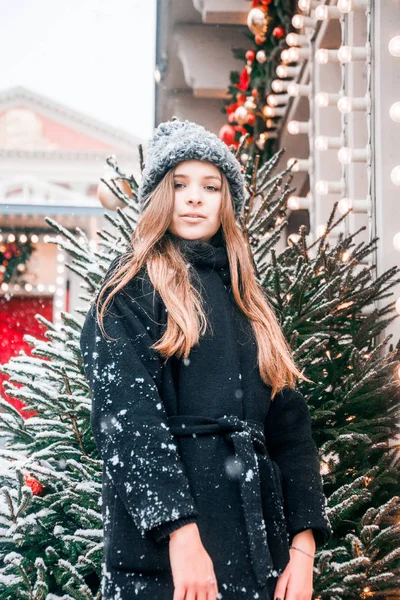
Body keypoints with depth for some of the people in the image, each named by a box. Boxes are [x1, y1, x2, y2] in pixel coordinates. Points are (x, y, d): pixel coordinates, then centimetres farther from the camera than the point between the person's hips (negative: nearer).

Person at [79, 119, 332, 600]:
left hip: (259, 533, 5)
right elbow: (125, 413, -11)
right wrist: (181, 532, -22)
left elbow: (289, 424, 13)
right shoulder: (134, 287, 2)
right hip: (163, 541, -5)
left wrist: (303, 545, 1)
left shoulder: (249, 302, 18)